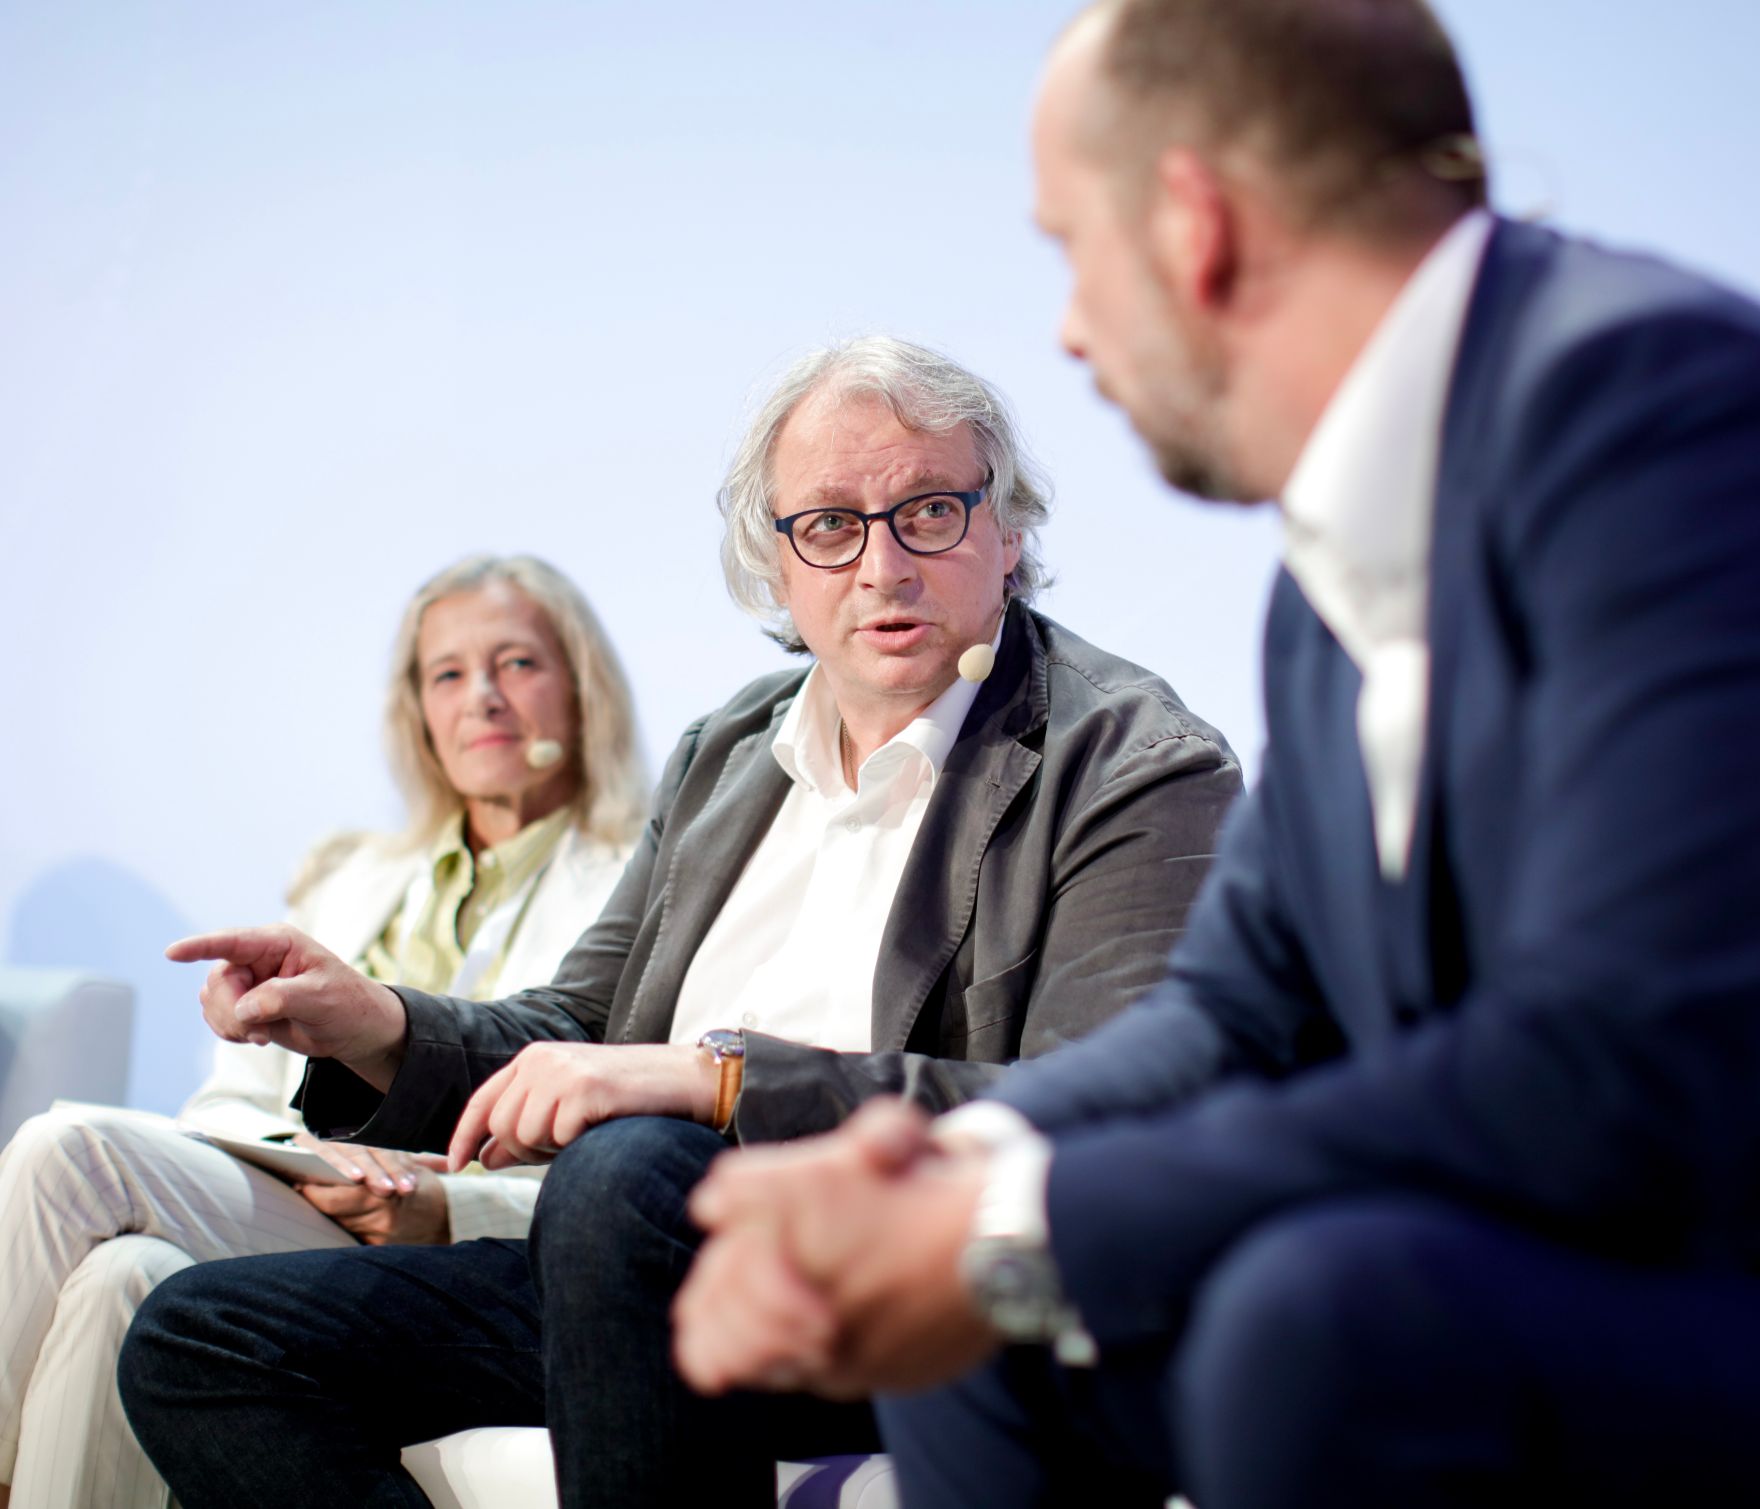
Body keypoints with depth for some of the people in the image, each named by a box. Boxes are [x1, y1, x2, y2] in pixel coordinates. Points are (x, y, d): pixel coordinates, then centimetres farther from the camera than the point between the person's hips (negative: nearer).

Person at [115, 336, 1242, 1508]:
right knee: (197, 1344, 0)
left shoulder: (1136, 770, -7)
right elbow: (581, 1034, 22)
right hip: (660, 1277, 8)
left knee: (630, 1168, -36)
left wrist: (722, 1076, -27)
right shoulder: (726, 753, 17)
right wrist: (381, 1032, 0)